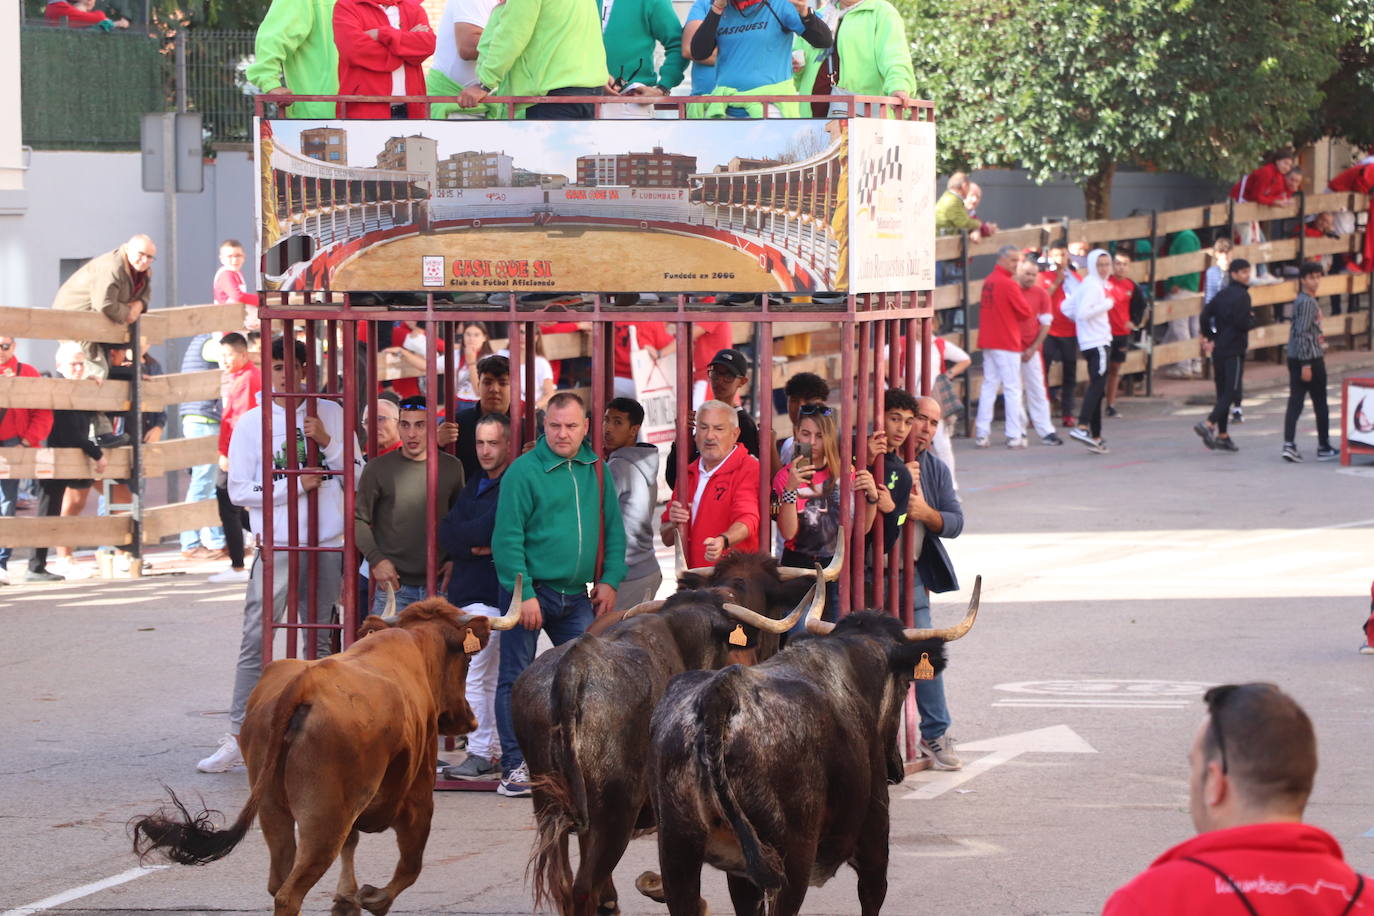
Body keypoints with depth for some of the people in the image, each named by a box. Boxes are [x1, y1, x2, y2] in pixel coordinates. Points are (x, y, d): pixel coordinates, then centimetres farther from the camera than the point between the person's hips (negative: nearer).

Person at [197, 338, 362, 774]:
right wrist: (295, 486, -11)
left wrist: (326, 441, -11)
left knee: (321, 641, 7)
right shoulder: (252, 423, 2)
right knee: (256, 641, -7)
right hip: (277, 546, -2)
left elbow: (357, 476, 4)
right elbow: (239, 490, -3)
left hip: (327, 546, 2)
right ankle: (238, 739, -7)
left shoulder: (330, 414, 6)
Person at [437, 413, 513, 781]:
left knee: (470, 676, -10)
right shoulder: (475, 484, 17)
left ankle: (481, 755, -5)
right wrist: (477, 545, -9)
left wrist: (463, 538, -6)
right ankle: (498, 753, 17)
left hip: (489, 595, -9)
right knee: (489, 679, 12)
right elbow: (446, 534, 6)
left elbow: (488, 530, -21)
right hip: (465, 593, 9)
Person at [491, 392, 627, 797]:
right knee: (516, 679, 0)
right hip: (529, 591, -5)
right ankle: (515, 767, 4)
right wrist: (524, 594, -16)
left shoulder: (596, 471, 9)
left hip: (576, 596, 5)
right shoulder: (524, 471, -9)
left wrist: (609, 580, 4)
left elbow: (613, 530, 15)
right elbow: (507, 538, -11)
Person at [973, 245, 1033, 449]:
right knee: (1012, 388, -2)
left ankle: (982, 434, 8)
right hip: (1007, 343, -7)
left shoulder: (988, 282, 8)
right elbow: (1026, 312, -10)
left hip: (987, 341, 7)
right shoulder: (1008, 283, -15)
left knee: (988, 386, 11)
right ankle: (1014, 436, -3)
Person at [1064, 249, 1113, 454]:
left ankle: (1095, 436, 12)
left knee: (1097, 387, 11)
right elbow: (1083, 313, -23)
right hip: (1096, 342, -10)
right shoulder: (1093, 285, -12)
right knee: (1097, 385, -19)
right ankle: (1082, 427, -31)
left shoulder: (1089, 284, 17)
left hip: (1089, 342, 10)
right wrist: (1106, 305, -15)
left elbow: (1067, 308, 20)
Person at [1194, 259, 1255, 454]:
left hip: (1218, 350, 8)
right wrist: (1252, 319, 3)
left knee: (1222, 392, 10)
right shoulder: (1242, 295, -11)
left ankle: (1222, 435, 11)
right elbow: (1243, 324, -19)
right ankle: (1208, 424, -23)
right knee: (1230, 392, -8)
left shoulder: (1222, 294, 12)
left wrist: (1208, 336, 16)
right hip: (1234, 350, -8)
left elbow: (1206, 314, 7)